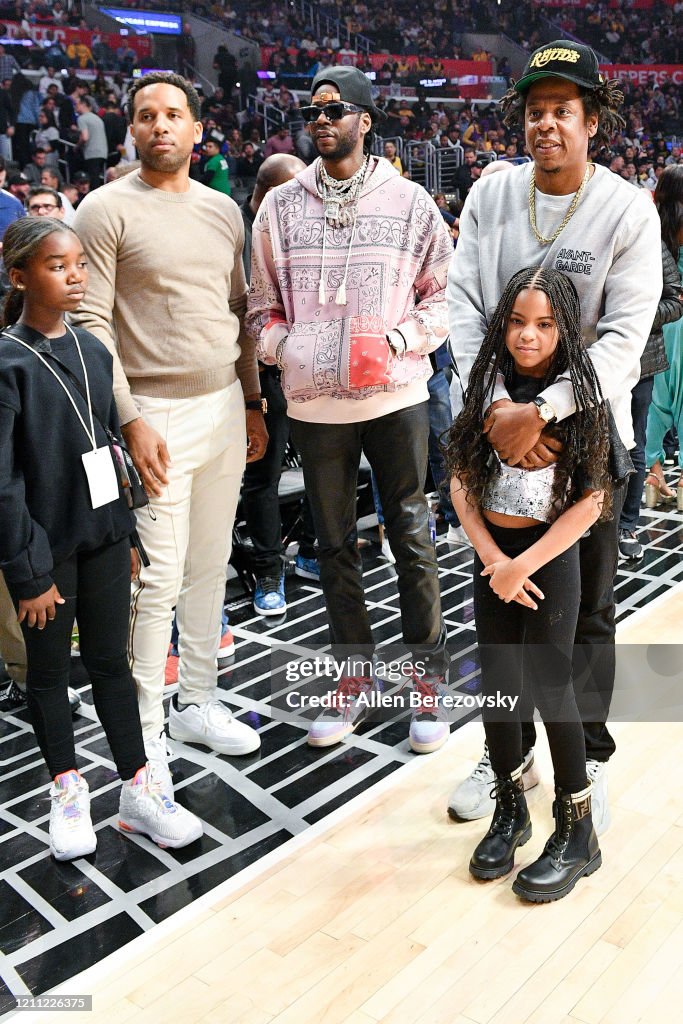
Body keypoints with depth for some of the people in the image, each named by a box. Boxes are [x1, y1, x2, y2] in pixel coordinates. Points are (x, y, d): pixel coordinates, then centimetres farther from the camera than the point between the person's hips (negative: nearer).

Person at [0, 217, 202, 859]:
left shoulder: (92, 350, 5)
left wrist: (126, 533, 12)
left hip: (102, 536, 5)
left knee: (111, 661, 13)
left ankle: (138, 789, 23)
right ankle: (68, 790, 30)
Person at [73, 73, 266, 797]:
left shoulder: (223, 210, 13)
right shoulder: (107, 210, -5)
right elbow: (91, 325, -10)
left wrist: (252, 403, 13)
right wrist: (130, 420, -17)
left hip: (224, 407, 6)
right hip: (158, 415, -6)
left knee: (210, 566, 13)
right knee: (159, 580, -5)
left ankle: (196, 700, 28)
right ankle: (144, 731, 11)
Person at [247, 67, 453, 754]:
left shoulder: (408, 201, 3)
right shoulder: (281, 206, 8)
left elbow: (442, 295, 4)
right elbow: (262, 306, 10)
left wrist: (398, 343, -11)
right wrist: (287, 349, -8)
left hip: (396, 395, -2)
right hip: (314, 401, 2)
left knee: (411, 539, 4)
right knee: (334, 545, 10)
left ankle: (429, 680, 20)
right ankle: (356, 679, 26)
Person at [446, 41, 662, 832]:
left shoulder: (629, 211, -8)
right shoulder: (490, 196, 1)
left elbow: (625, 337, -16)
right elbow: (464, 304, -6)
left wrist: (542, 412, -26)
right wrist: (495, 406, -20)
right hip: (500, 429, 3)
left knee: (586, 606, 9)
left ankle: (586, 759, 28)